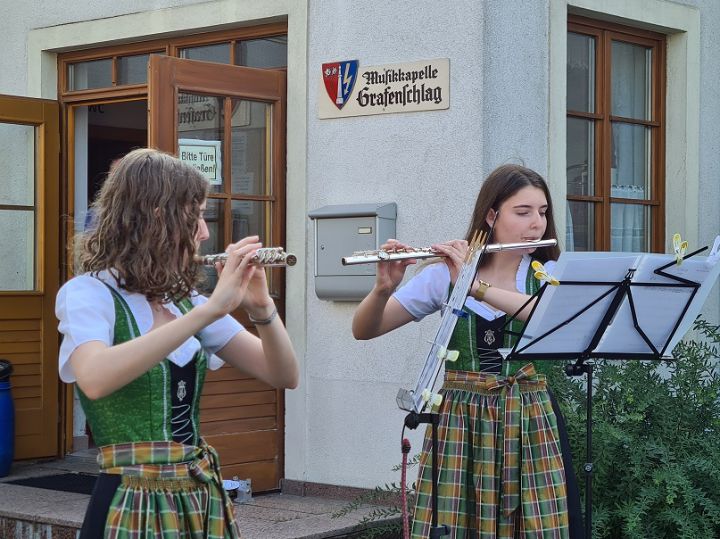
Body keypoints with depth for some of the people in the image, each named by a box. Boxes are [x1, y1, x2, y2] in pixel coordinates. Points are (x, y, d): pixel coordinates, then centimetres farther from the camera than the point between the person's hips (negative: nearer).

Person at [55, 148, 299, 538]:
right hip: (133, 506, -6)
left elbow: (284, 376, 6)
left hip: (204, 498, 6)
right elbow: (95, 380, -32)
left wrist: (262, 309, -13)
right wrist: (211, 309, -31)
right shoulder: (88, 293, -10)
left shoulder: (184, 300, 8)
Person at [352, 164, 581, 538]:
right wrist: (384, 287, -21)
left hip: (529, 424, 0)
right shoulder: (444, 275, 1)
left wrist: (476, 287, -28)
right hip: (459, 423, 0)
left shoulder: (549, 275, 2)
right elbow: (363, 330, 0)